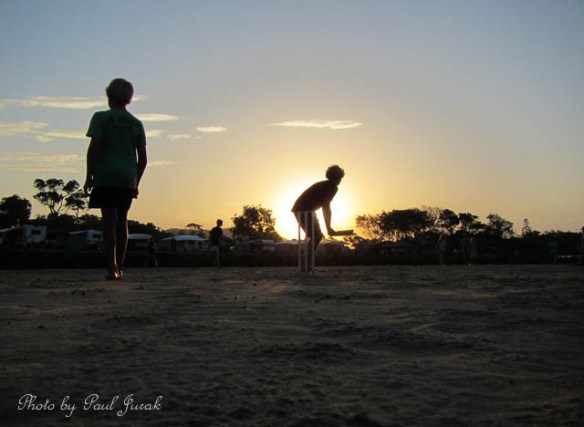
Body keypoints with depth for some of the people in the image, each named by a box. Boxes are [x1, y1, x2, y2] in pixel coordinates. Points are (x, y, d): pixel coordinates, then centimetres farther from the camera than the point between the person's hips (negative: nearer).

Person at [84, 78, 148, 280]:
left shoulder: (101, 118, 0)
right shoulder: (136, 124, 13)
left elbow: (94, 148, -9)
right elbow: (143, 158, 11)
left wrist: (89, 176, -4)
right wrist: (136, 182, 19)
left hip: (106, 176, -4)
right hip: (128, 179, 4)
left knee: (108, 220, -5)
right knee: (122, 220, 11)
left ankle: (111, 269, -12)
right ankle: (119, 267, 15)